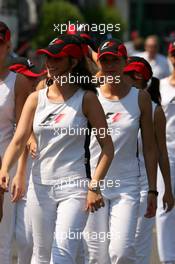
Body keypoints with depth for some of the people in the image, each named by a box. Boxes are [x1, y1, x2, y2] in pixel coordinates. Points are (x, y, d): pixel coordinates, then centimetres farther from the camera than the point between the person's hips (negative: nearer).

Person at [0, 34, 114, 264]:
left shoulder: (86, 99, -2)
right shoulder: (36, 99, 7)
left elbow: (107, 145, -2)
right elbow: (18, 141, 0)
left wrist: (94, 185, -12)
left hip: (74, 186, -4)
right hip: (40, 185, 4)